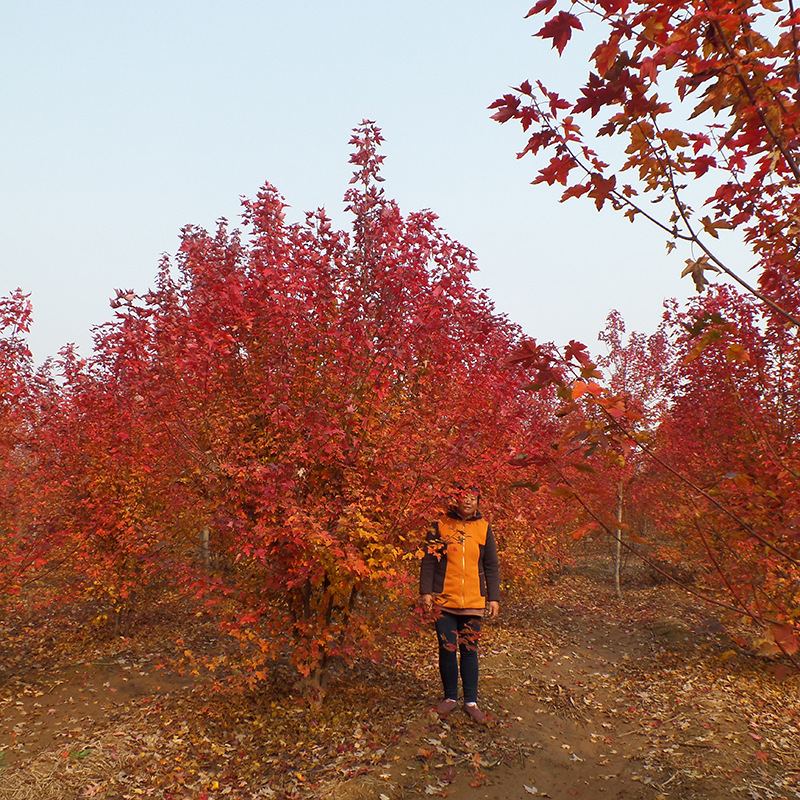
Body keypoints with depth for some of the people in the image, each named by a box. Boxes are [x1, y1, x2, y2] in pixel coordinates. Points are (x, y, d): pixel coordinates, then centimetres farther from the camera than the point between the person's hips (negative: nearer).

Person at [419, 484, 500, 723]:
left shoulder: (484, 528, 5)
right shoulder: (440, 526, 0)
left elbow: (491, 566, 9)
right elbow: (428, 561, 1)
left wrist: (494, 598, 5)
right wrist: (426, 591, -5)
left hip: (473, 602, 1)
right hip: (444, 600, -1)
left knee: (469, 651, 9)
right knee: (447, 650, 6)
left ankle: (471, 701, 23)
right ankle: (450, 697, 25)